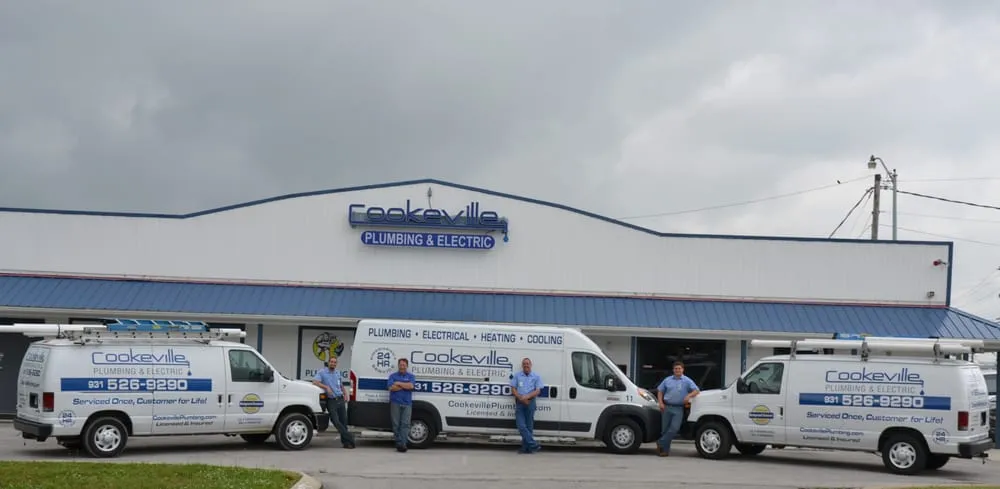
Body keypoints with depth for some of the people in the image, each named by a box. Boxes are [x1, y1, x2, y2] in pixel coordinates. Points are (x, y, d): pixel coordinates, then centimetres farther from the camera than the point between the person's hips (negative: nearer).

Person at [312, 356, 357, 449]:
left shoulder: (338, 373, 17)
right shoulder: (322, 372, 1)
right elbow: (315, 382, -14)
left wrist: (345, 395, 12)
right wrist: (326, 387, -22)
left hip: (340, 400, 4)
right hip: (331, 401, -4)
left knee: (343, 421, 2)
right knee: (336, 421, -14)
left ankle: (345, 441, 7)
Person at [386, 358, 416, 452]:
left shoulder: (411, 376, 11)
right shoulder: (393, 376, 9)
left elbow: (411, 386, -8)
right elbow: (391, 388, -7)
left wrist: (398, 383, -5)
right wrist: (405, 386, -5)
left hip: (407, 403, 0)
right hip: (395, 403, 0)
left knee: (405, 424, -8)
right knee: (396, 424, -1)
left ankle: (403, 443, -13)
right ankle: (398, 442, 4)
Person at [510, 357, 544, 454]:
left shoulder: (536, 377, 7)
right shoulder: (517, 375, 11)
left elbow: (538, 391, 0)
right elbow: (513, 389, 6)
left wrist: (527, 397, -15)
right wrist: (520, 398, -10)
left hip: (530, 402, -1)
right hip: (519, 403, 1)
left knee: (529, 426, -1)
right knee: (521, 426, -10)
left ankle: (525, 447, 2)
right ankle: (534, 445, -8)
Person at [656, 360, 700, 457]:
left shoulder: (687, 381, 5)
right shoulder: (667, 380, 13)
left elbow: (696, 391, -2)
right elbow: (660, 391, 18)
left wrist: (689, 396, -22)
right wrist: (661, 403, 4)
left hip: (678, 409, -2)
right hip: (667, 407, 2)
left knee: (674, 428, -17)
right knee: (665, 429, 2)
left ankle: (661, 443, -7)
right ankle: (665, 450, 10)